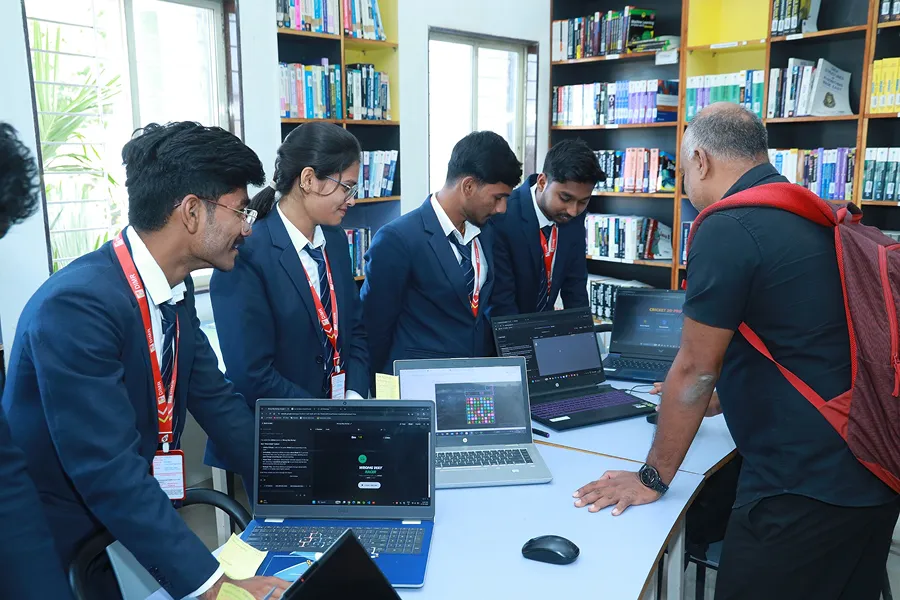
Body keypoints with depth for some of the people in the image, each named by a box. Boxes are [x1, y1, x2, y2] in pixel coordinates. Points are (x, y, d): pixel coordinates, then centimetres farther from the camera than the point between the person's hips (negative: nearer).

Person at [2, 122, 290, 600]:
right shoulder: (76, 304, -29)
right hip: (52, 545, -7)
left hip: (123, 529, 7)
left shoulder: (176, 290, -3)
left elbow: (217, 402, 0)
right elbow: (108, 470, -32)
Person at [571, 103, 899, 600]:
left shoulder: (728, 229, -18)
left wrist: (652, 478, -4)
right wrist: (701, 398, 35)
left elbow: (694, 370, -16)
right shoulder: (820, 218, 10)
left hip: (803, 490, -9)